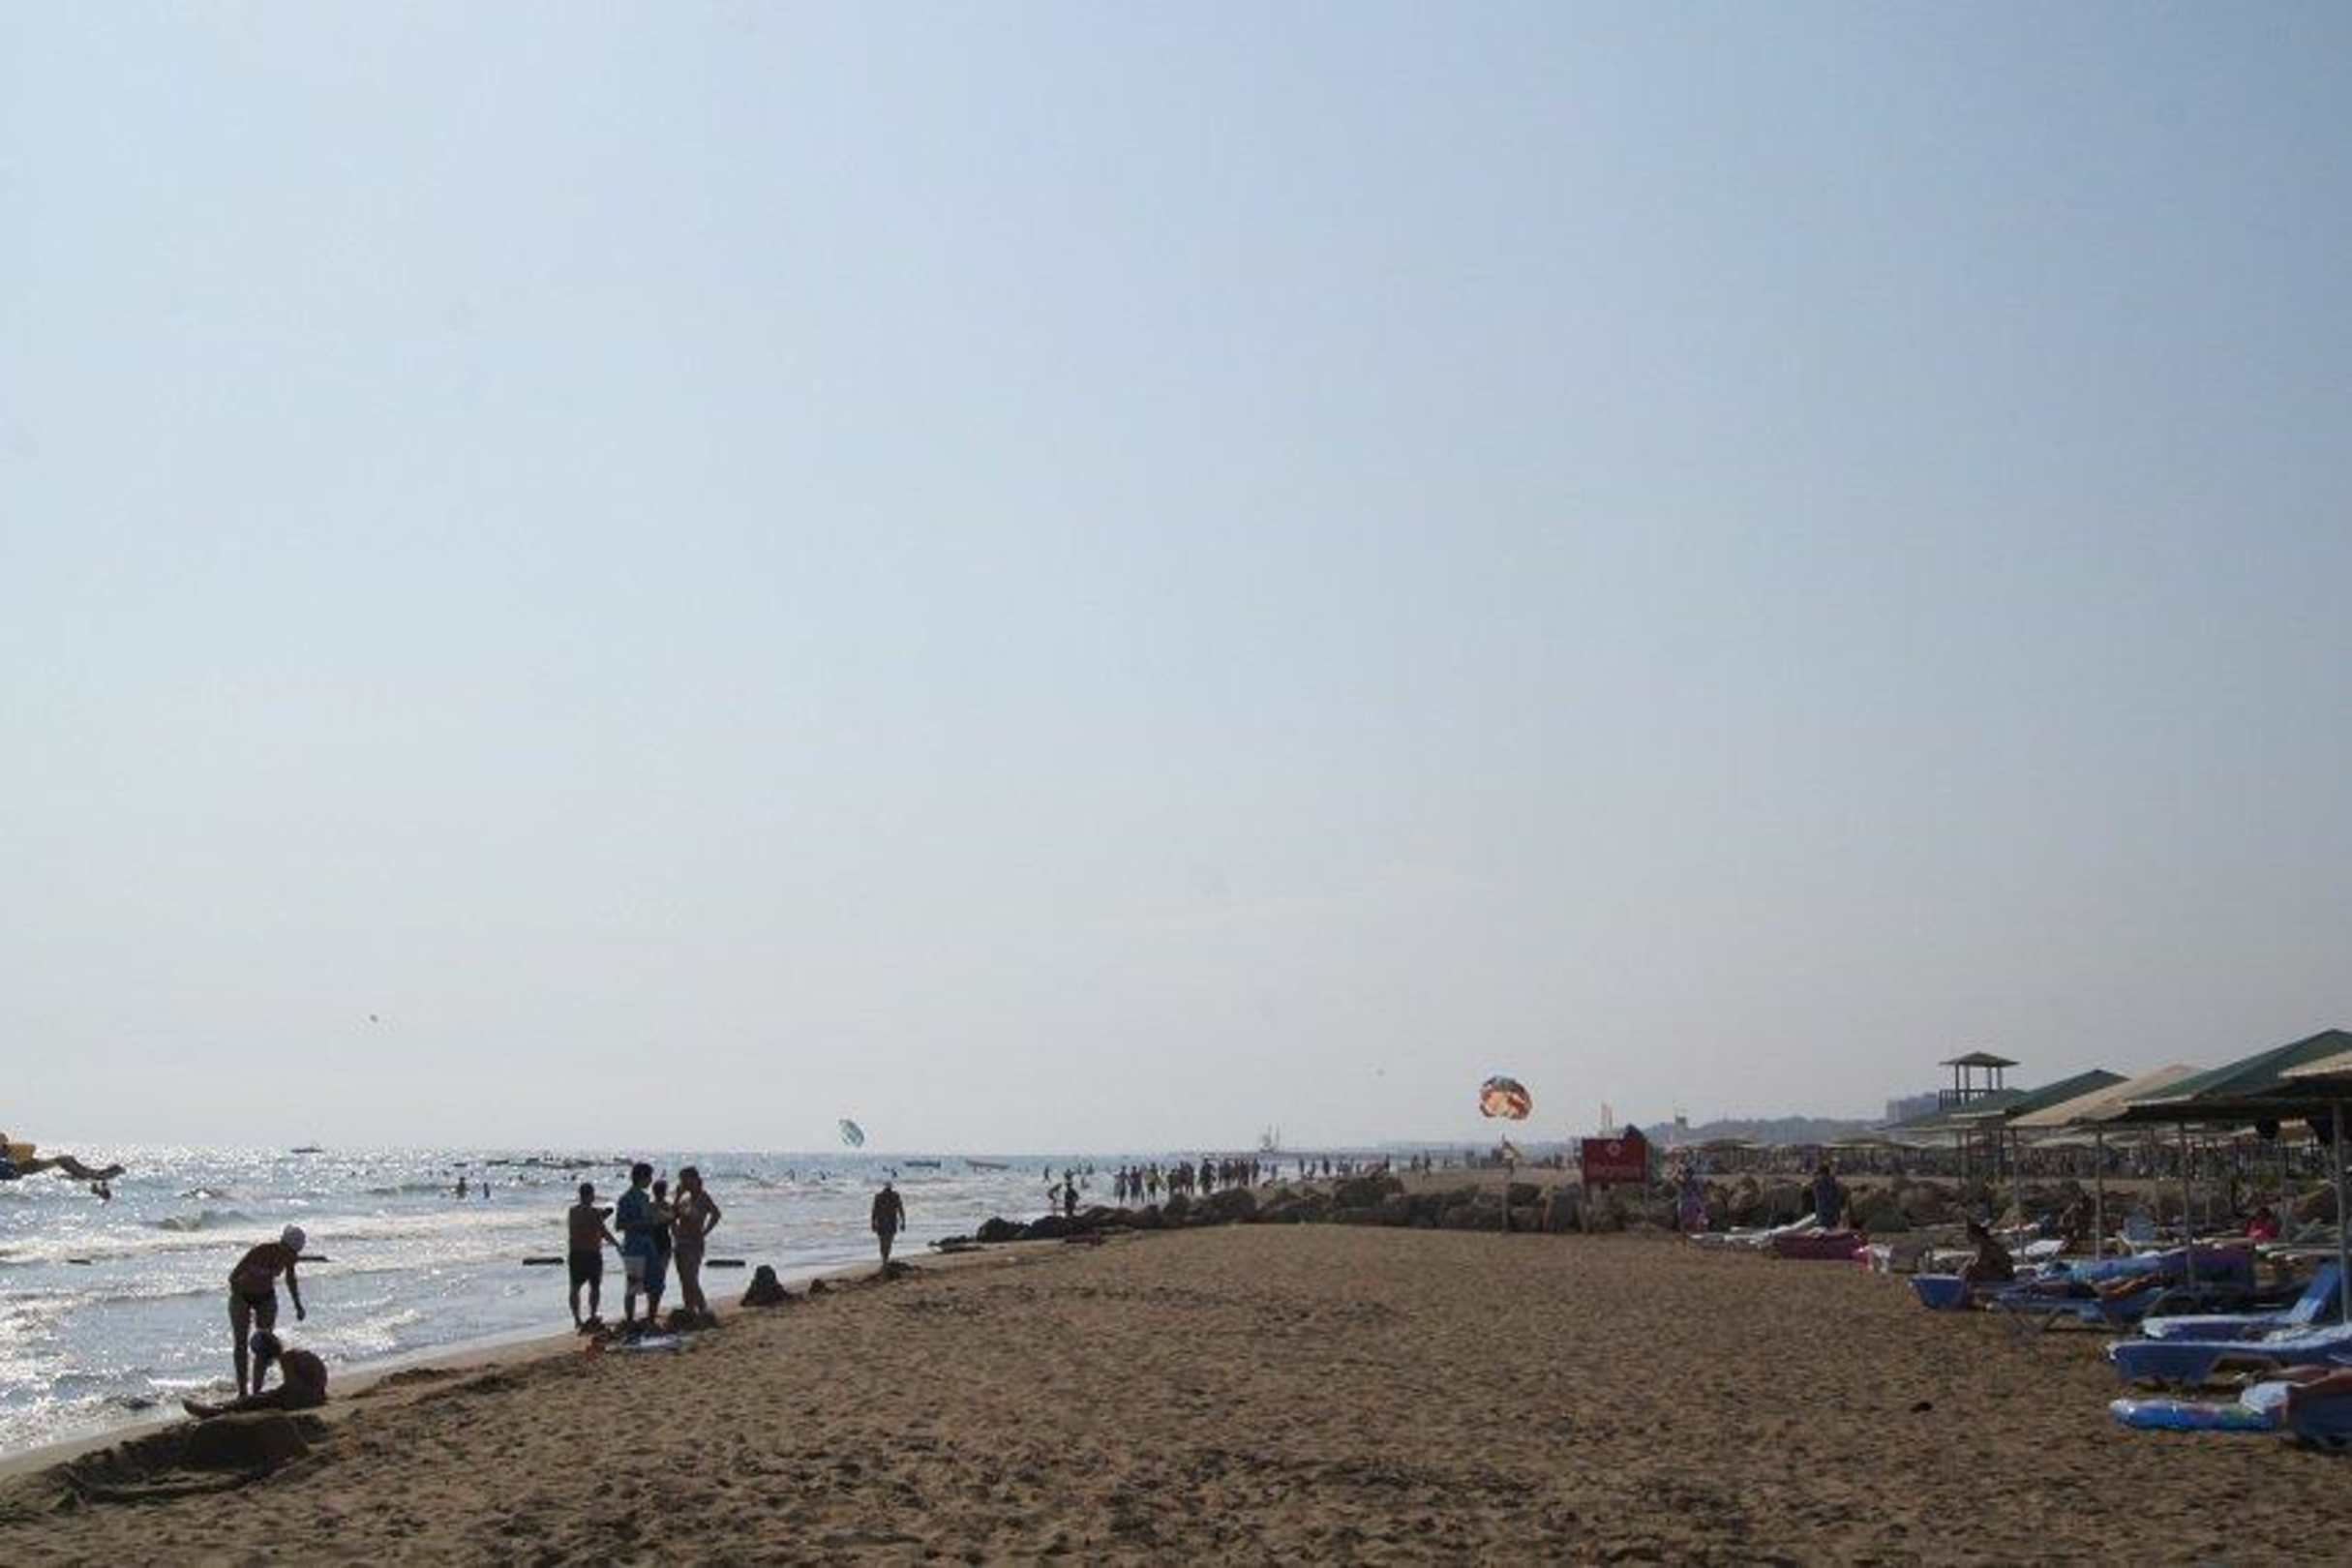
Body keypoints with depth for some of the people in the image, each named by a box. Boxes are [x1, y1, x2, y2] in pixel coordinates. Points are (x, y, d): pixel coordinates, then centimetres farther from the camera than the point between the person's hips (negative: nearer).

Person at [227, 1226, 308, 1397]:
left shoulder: (288, 1257, -15)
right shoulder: (261, 1251, -32)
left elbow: (291, 1279, 6)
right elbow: (233, 1277, -25)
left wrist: (298, 1305, 6)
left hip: (266, 1297, 4)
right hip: (242, 1295, -4)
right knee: (241, 1344, -5)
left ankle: (257, 1388, 2)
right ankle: (242, 1391, -1)